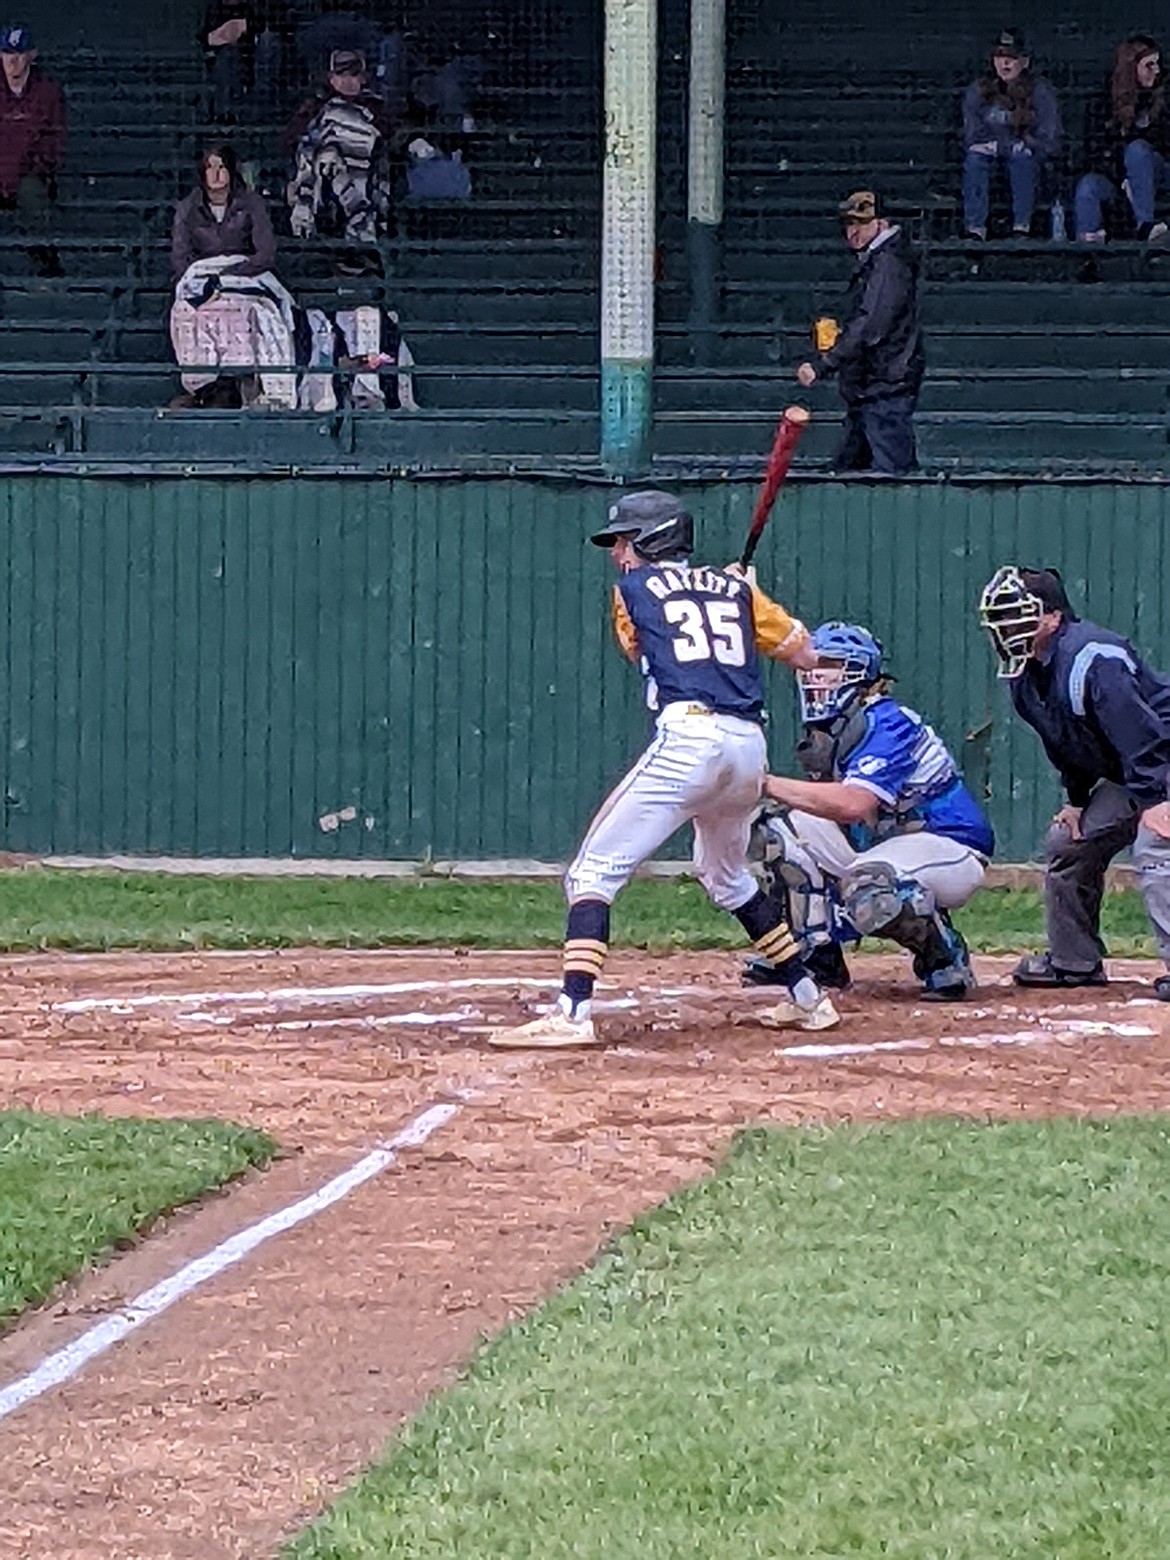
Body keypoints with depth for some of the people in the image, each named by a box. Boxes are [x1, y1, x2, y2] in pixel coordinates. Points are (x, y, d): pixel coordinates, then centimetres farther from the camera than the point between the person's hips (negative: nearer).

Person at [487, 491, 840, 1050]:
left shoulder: (633, 588, 11)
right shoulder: (737, 588, 20)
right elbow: (805, 656, 21)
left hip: (687, 737, -6)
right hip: (748, 746, 6)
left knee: (593, 873, -5)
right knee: (728, 874, 31)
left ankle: (572, 1013, -22)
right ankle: (807, 998, 32)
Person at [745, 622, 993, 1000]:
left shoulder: (888, 725, -23)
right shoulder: (829, 730, 6)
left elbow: (854, 804, -37)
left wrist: (769, 784, -37)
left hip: (950, 847, -10)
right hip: (877, 845, 10)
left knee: (868, 887, -38)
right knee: (783, 831, 0)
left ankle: (945, 959, -12)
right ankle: (817, 956, 3)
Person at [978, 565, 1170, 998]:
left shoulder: (1091, 658, -29)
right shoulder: (1026, 675, 3)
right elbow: (1067, 744, 15)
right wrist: (1076, 799, 9)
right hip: (1122, 775, 11)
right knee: (1067, 844, 13)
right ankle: (1074, 961, 24)